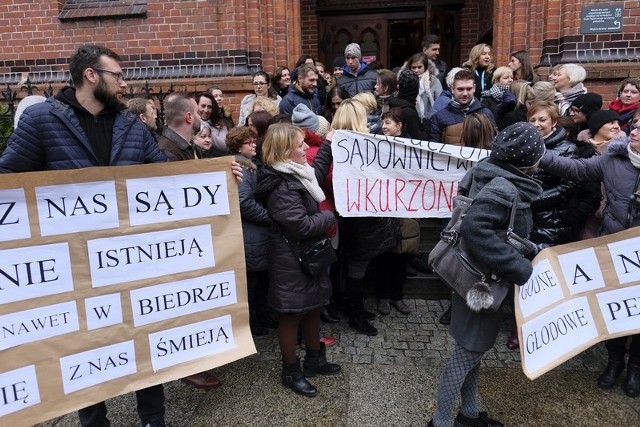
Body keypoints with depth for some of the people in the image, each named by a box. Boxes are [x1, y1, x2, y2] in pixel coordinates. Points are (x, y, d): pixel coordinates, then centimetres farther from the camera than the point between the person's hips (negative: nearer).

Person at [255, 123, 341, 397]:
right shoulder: (282, 188, -26)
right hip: (291, 260, -10)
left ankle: (315, 359, 38)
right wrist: (329, 216, -11)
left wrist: (328, 145, 23)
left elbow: (317, 173, 28)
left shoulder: (296, 173, 5)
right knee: (292, 314, 5)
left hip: (307, 254, 10)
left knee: (312, 307, 20)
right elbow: (303, 225, -28)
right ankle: (291, 372, 23)